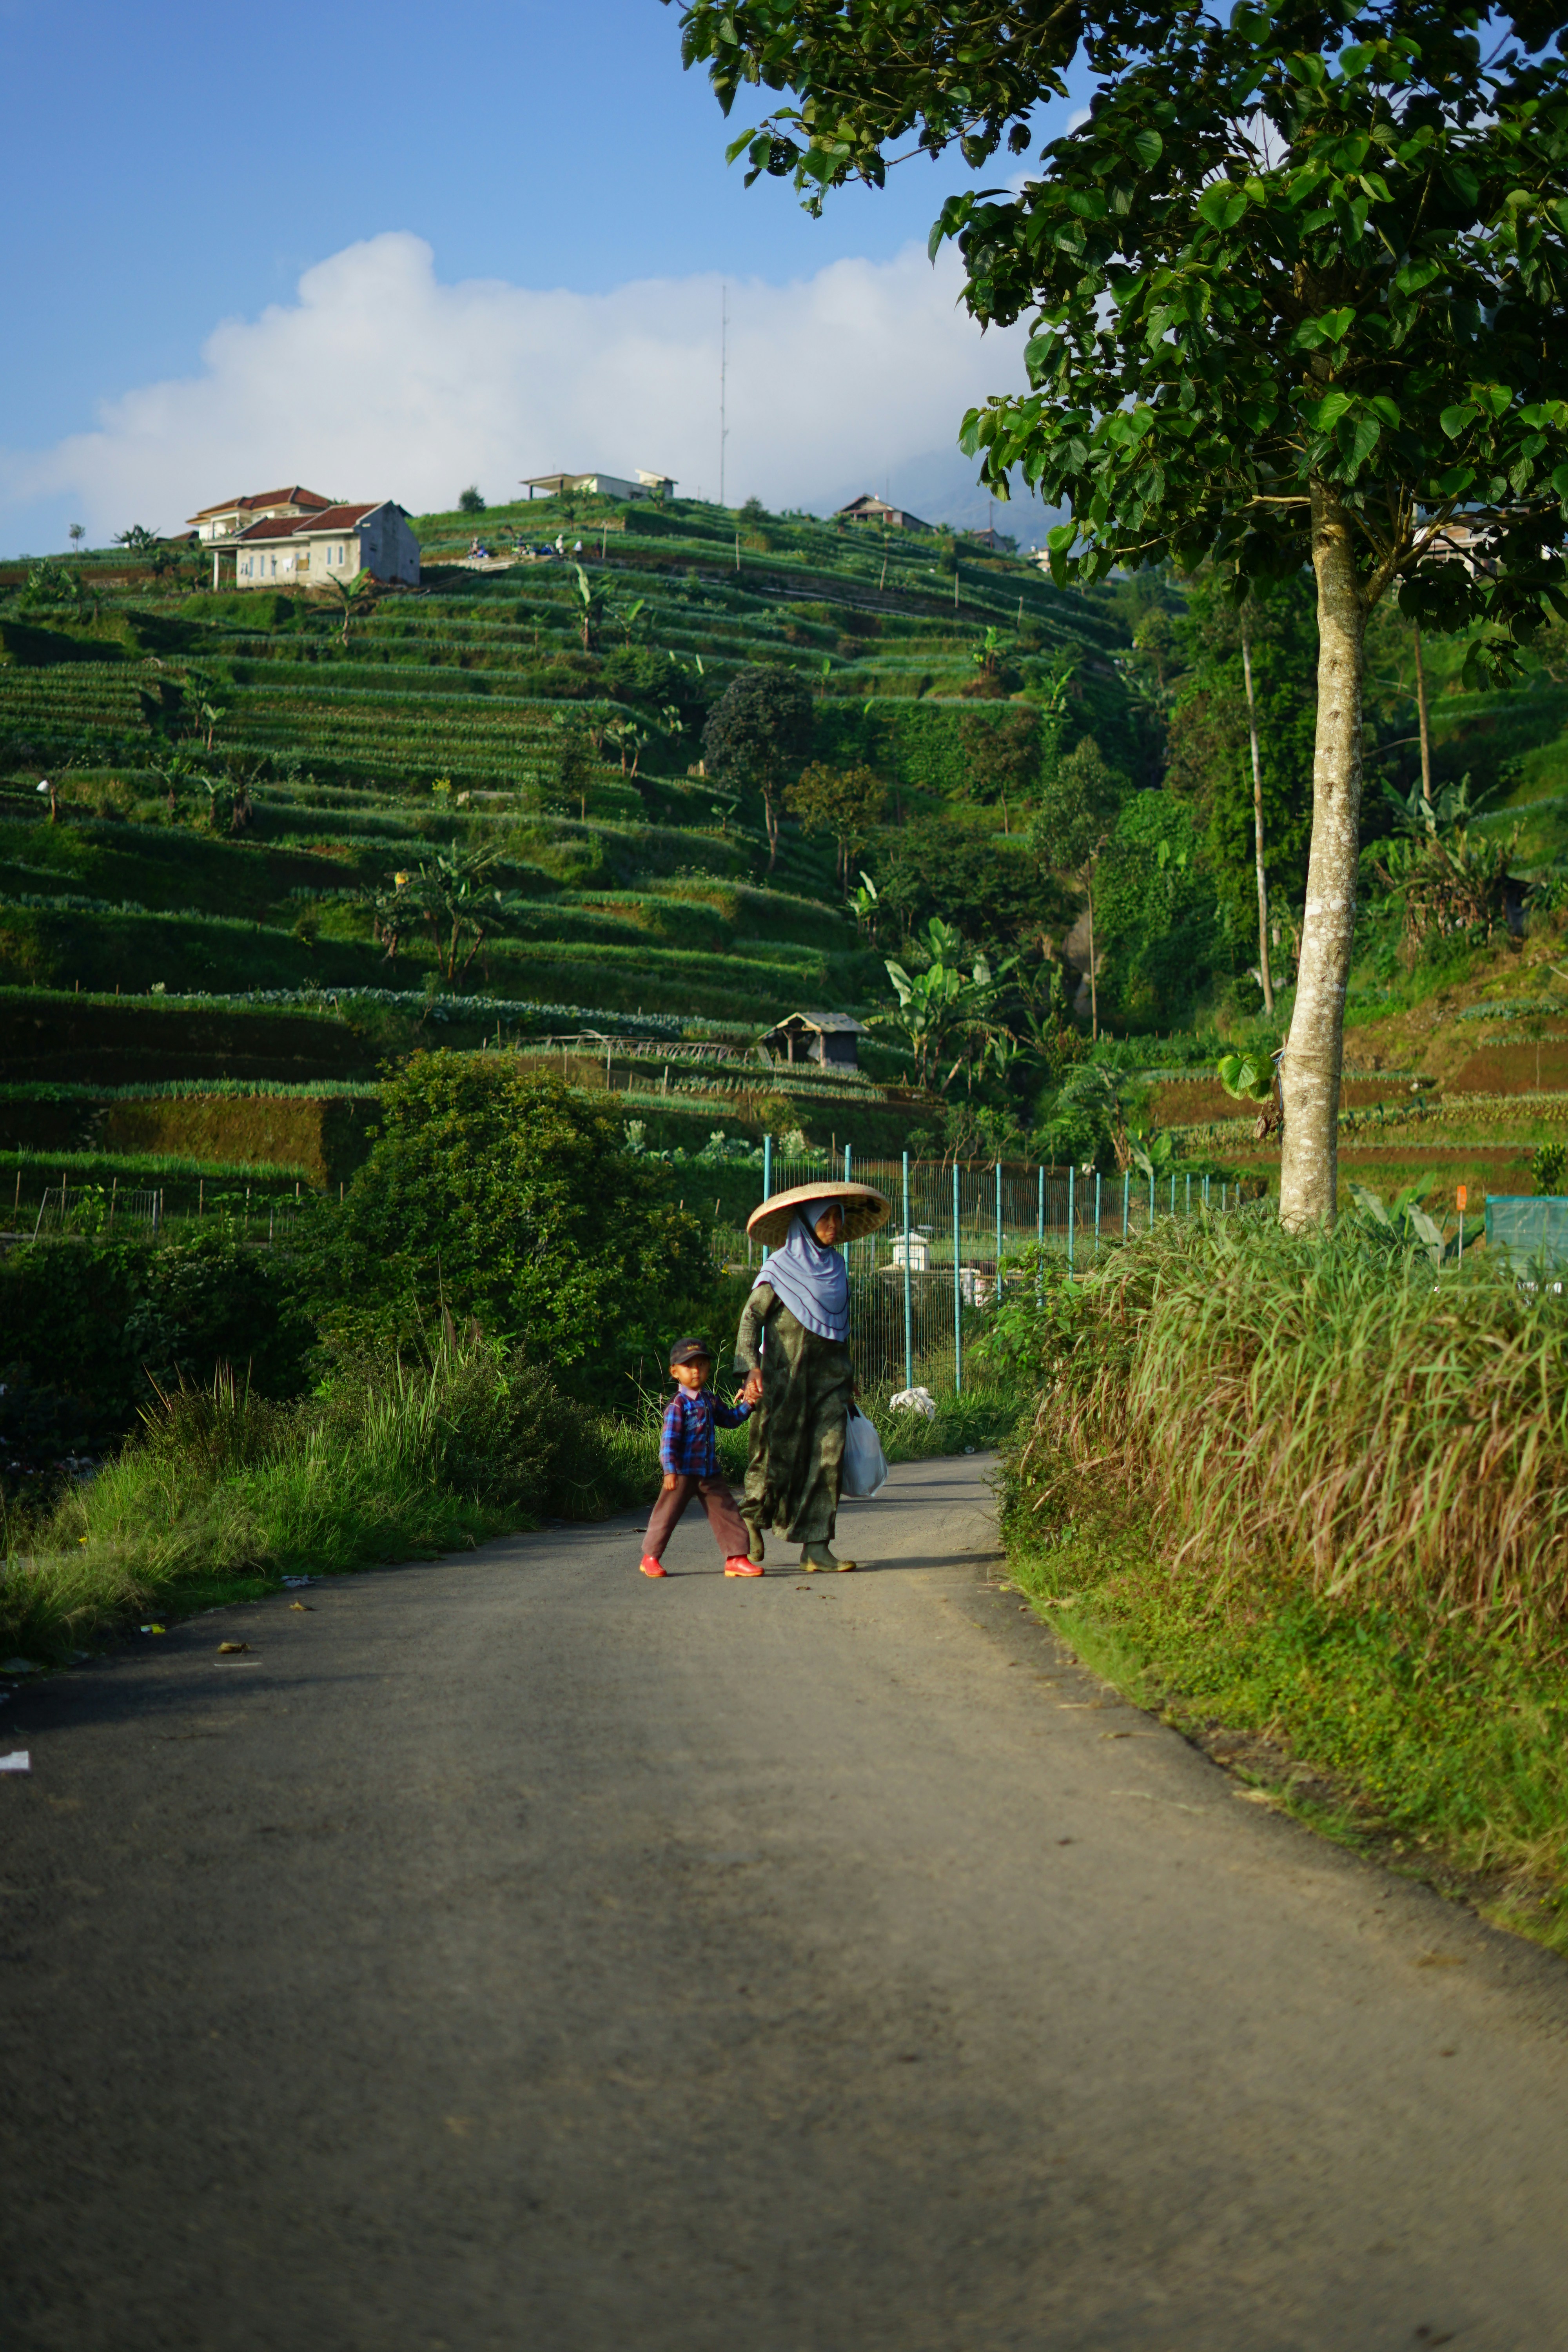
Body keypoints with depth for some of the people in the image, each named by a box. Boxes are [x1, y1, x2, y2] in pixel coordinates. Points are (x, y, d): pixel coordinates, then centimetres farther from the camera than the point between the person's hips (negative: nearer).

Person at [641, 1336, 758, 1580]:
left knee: (726, 1512, 3)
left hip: (709, 1472, 7)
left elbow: (729, 1419, 27)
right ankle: (651, 1557, 16)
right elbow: (669, 1439, -17)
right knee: (668, 1513, 2)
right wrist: (670, 1470, -25)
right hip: (683, 1473, -7)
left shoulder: (709, 1400, 11)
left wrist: (747, 1406, 10)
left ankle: (736, 1558, 7)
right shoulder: (678, 1404, -12)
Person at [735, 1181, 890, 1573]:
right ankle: (752, 1519, 27)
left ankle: (815, 1546, -7)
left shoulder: (836, 1268, 14)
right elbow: (751, 1317, -9)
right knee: (778, 1453, 1)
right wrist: (752, 1368, -21)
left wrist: (847, 1376, 20)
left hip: (828, 1378, 5)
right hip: (785, 1378, -5)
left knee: (828, 1457, -7)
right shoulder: (781, 1267, -4)